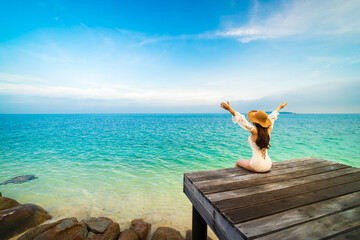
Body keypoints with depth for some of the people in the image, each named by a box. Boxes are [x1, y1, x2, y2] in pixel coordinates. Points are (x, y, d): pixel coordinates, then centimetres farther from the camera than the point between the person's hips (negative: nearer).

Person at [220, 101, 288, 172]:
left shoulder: (255, 131, -20)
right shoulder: (269, 130, -3)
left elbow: (242, 120, -28)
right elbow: (272, 117, 14)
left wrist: (230, 109, -35)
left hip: (258, 167, -7)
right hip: (268, 165, 7)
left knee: (237, 162, 19)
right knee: (250, 160, 36)